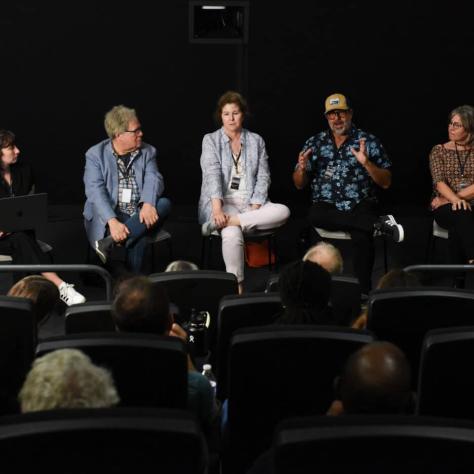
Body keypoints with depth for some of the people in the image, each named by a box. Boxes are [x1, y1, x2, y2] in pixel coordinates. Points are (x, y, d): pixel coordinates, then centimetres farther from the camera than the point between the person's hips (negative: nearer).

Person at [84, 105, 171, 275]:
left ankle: (112, 243, -34)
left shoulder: (148, 152, 11)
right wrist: (113, 221, -29)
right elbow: (95, 191, -12)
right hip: (107, 217, -4)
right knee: (136, 241, -34)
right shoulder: (95, 154, 1)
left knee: (164, 203, -28)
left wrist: (148, 204, -28)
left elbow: (153, 180, -5)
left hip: (139, 215, 4)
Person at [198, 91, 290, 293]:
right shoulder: (211, 140, 6)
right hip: (222, 202, -3)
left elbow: (263, 177, 8)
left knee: (283, 212, -28)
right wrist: (217, 209, -24)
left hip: (250, 203, 3)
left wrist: (255, 209, -9)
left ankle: (232, 221, -32)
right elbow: (212, 174, -9)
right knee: (232, 233, -36)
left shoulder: (256, 141, 14)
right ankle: (236, 286, -29)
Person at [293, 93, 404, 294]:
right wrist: (302, 168, -9)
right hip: (326, 207, 2)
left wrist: (366, 163, -15)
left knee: (361, 236, -35)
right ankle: (378, 223, -28)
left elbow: (386, 183, 1)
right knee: (314, 216, -34)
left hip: (361, 205, -2)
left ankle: (364, 291, -24)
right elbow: (299, 184, 13)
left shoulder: (369, 142, 4)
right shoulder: (314, 143, 11)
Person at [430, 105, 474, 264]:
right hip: (445, 209, 0)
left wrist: (453, 198, -14)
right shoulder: (439, 151, 7)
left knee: (458, 230, -36)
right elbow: (439, 182, -8)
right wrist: (455, 200, -28)